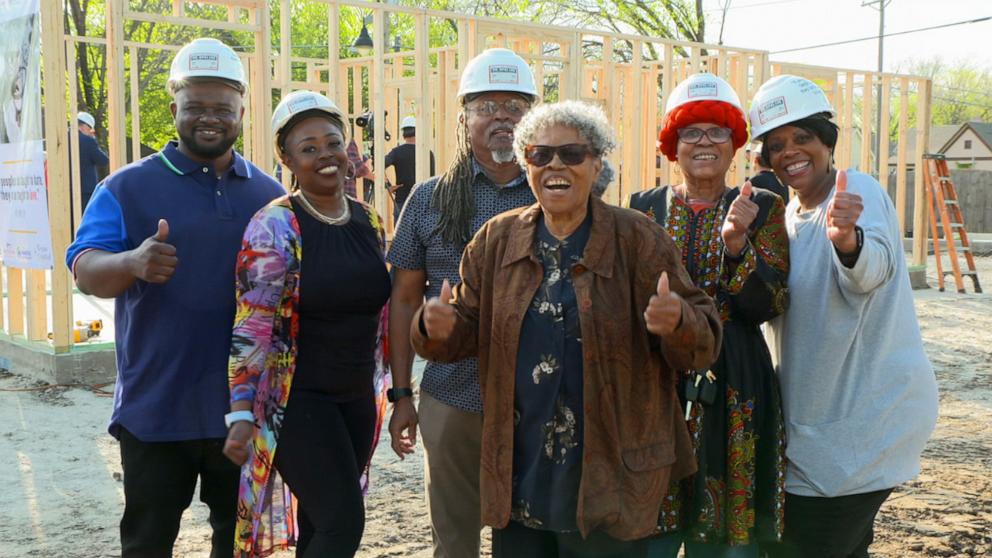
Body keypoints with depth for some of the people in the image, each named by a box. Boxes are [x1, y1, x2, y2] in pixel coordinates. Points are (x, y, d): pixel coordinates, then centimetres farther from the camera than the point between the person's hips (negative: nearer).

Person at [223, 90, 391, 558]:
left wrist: (386, 390, 17)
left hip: (357, 398, 6)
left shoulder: (370, 222, 7)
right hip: (296, 399, -6)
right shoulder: (273, 227, -12)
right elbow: (251, 330, -14)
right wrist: (242, 414, -19)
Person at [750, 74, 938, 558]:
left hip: (866, 419, -8)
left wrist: (847, 239, -59)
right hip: (816, 417, 8)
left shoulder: (858, 190, -16)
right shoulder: (787, 214, 8)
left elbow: (873, 269, -37)